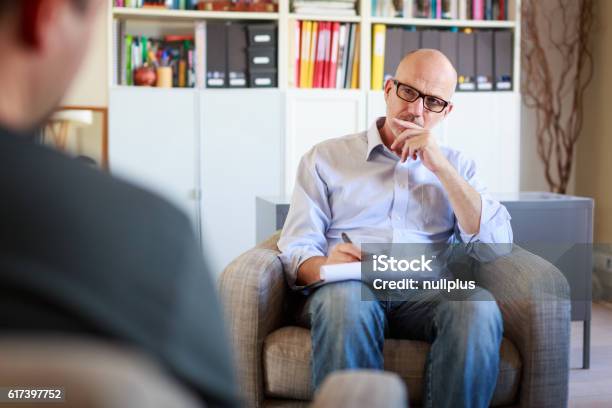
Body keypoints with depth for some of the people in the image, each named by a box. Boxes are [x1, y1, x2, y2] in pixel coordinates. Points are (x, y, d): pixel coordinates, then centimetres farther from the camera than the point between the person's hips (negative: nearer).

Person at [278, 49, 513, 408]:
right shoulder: (326, 158, 17)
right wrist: (324, 267, -17)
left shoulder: (457, 166, 22)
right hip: (349, 290, -1)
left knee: (479, 306, -32)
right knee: (345, 299, -37)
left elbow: (497, 243, 6)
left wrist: (440, 167, 1)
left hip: (428, 295, 2)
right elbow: (295, 250, 7)